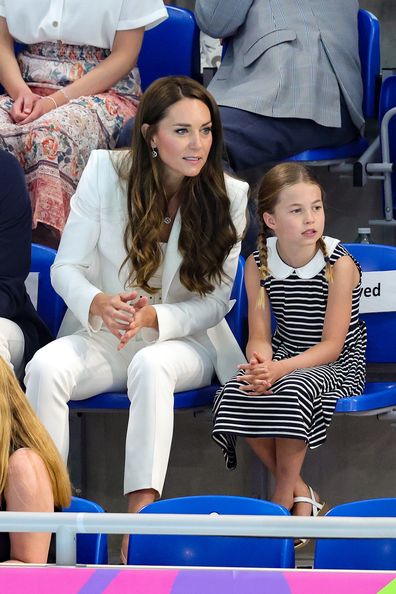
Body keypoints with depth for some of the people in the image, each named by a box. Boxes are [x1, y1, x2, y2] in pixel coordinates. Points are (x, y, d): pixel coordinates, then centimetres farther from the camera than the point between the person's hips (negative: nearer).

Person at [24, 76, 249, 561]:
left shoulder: (229, 197, -7)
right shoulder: (106, 173, -6)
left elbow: (215, 302, -4)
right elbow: (66, 267, -3)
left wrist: (155, 318, -23)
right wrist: (99, 303, -26)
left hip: (184, 342, -1)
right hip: (103, 338, 2)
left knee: (150, 366, -37)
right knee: (46, 368, -31)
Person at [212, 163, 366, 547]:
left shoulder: (339, 264, -17)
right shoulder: (258, 264, -4)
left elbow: (331, 345, -19)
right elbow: (259, 336, -5)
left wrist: (278, 369, -34)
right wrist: (259, 364, -30)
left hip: (339, 362, -5)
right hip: (285, 358, 5)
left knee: (292, 391, -36)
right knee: (234, 394, -25)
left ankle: (282, 498, -17)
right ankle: (301, 493, -9)